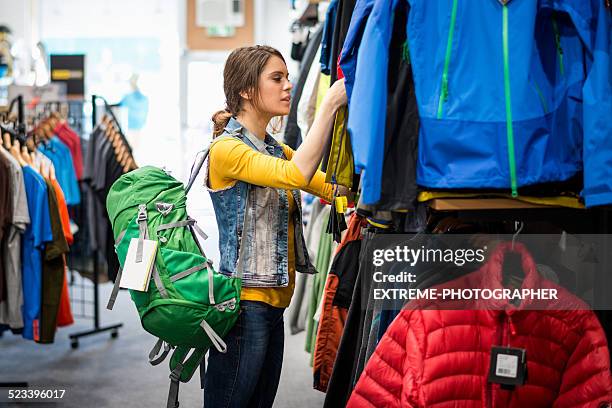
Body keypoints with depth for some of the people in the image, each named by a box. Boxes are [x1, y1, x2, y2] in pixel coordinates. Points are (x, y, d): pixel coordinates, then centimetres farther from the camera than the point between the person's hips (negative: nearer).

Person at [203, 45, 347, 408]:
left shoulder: (276, 149, 16)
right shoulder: (227, 149, -11)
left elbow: (332, 187, 5)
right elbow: (297, 174, -26)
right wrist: (330, 105, -22)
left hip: (273, 303, 9)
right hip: (245, 304, -9)